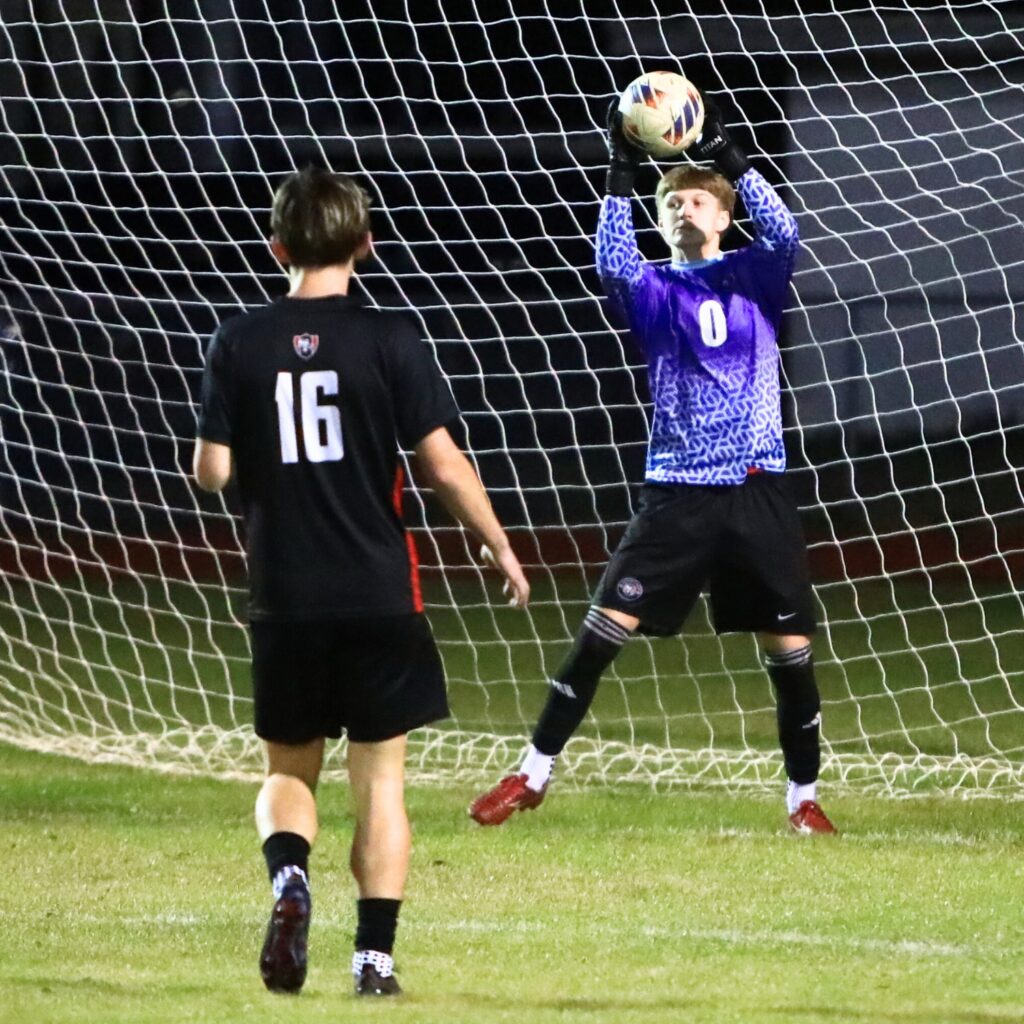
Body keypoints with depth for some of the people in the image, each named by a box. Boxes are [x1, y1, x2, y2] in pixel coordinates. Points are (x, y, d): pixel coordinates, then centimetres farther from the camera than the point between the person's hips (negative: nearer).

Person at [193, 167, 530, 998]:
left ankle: (289, 870, -14)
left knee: (289, 769, 16)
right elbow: (444, 466, -7)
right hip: (379, 594, -1)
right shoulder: (389, 341, -6)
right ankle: (375, 952, 2)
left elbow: (211, 472, -3)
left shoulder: (240, 345, -2)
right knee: (380, 778, 8)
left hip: (285, 600, 1)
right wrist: (502, 550, 7)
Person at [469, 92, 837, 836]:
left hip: (758, 488, 0)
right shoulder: (655, 290, 6)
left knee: (790, 643, 0)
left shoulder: (756, 278, 7)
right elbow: (612, 264, -15)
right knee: (607, 623, -8)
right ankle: (535, 774, -1)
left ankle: (804, 796, 15)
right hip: (678, 489, 0)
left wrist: (728, 156, -19)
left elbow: (782, 232, -13)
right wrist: (622, 174, -22)